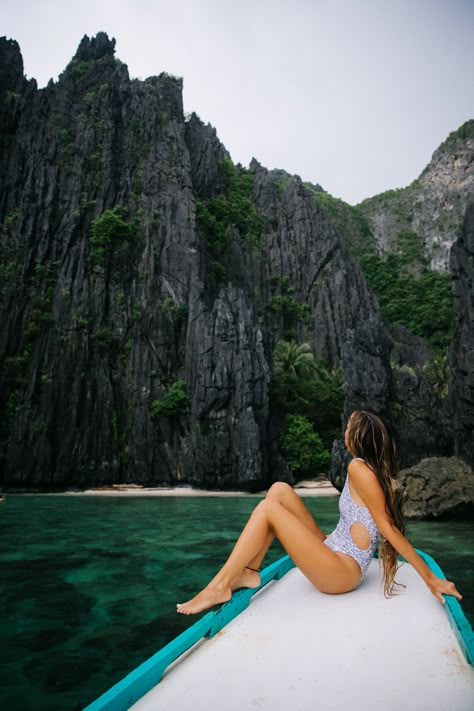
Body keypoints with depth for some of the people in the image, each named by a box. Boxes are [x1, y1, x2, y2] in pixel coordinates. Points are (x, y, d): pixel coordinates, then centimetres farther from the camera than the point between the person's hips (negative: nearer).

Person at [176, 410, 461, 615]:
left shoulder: (359, 468, -17)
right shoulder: (378, 472, 10)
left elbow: (389, 528, -16)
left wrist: (431, 578, -15)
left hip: (340, 573, -9)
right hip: (332, 553, 9)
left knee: (268, 509, -17)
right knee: (280, 490, 1)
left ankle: (219, 587, -8)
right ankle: (248, 573, 2)